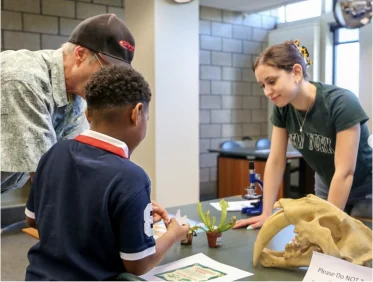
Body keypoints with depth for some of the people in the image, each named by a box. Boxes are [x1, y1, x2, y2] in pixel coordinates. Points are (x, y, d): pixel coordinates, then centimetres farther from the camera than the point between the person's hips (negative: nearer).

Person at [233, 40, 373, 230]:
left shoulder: (342, 103, -30)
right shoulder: (282, 108, -13)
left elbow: (345, 172, -31)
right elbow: (275, 162, -10)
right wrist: (266, 214, -12)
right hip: (327, 190, 5)